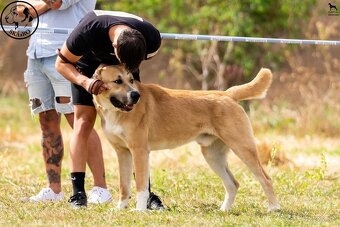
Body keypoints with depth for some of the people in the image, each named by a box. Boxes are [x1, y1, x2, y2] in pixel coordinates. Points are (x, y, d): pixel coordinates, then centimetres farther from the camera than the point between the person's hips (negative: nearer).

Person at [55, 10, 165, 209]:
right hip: (88, 64, -2)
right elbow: (62, 63, -25)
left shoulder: (152, 39, -34)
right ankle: (78, 193, -13)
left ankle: (146, 193, -4)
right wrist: (85, 82, -42)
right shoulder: (88, 31, -41)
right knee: (84, 122, -13)